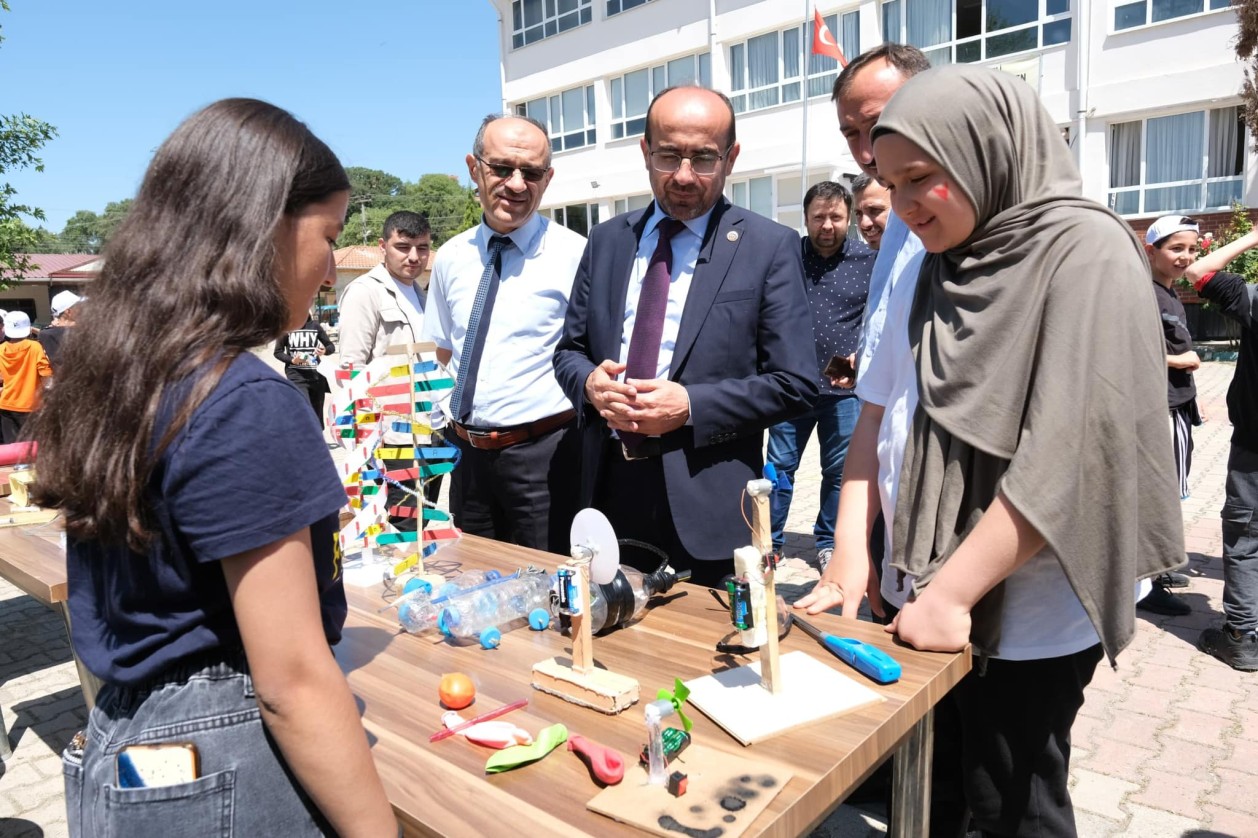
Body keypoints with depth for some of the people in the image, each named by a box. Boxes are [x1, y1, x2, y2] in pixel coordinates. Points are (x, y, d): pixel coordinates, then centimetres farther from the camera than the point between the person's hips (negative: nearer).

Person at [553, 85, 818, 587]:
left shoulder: (770, 248, -4)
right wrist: (590, 382, -9)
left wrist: (690, 406, -18)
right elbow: (569, 350, 14)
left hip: (705, 508, -3)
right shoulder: (607, 241, 8)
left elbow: (796, 383, -7)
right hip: (608, 493, 4)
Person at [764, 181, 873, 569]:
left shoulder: (868, 261, 0)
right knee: (780, 466, 5)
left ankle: (829, 543, 27)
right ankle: (770, 544, 18)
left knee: (840, 470, 10)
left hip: (845, 387, 0)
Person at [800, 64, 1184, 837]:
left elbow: (1067, 451, -20)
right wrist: (851, 552, 0)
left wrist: (952, 593, -18)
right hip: (917, 594, 6)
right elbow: (880, 411, 9)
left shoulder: (1085, 253, -12)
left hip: (1026, 618, -6)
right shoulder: (927, 276, 8)